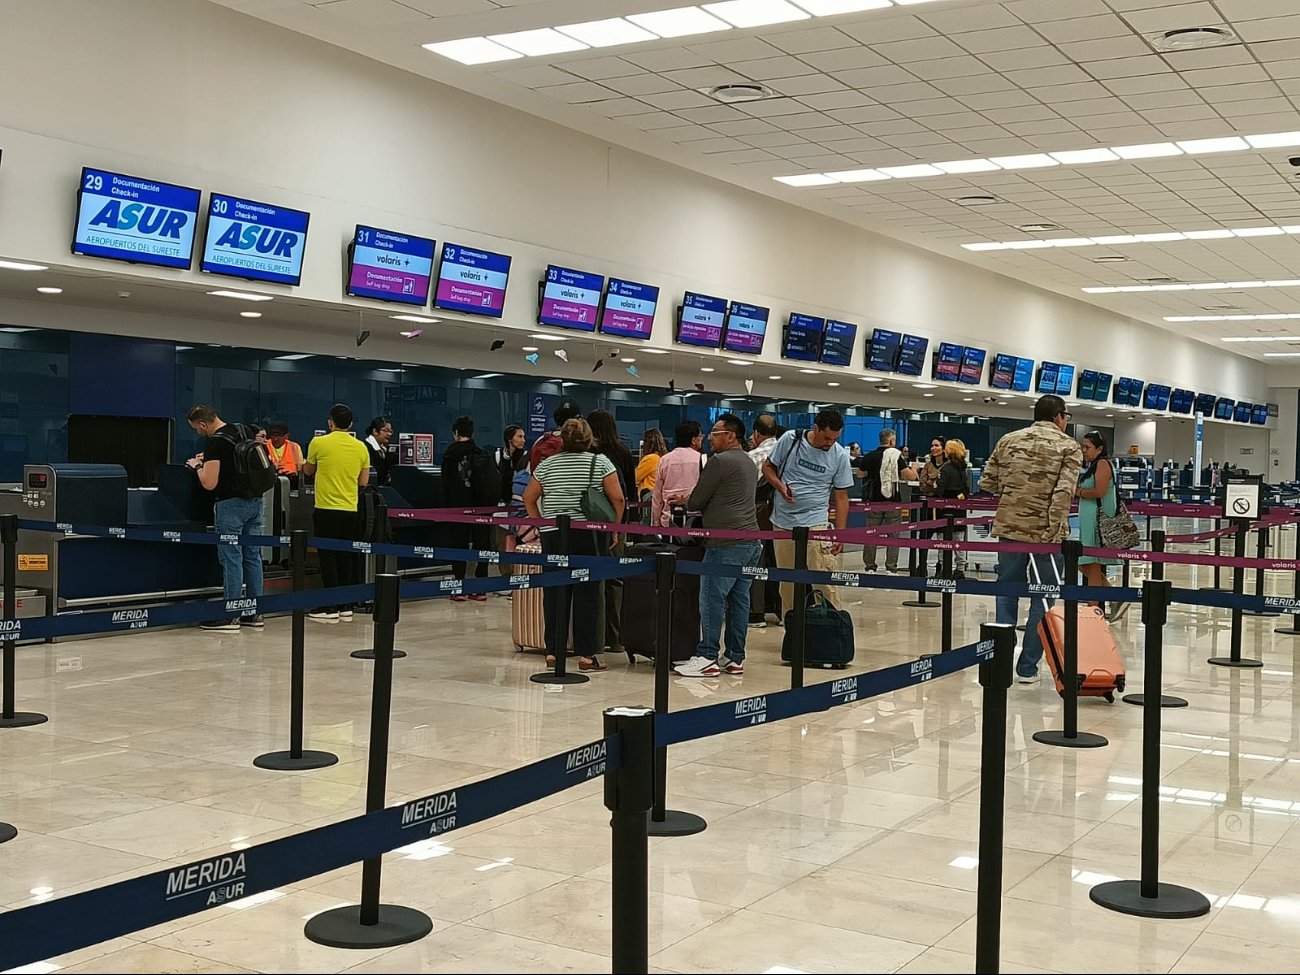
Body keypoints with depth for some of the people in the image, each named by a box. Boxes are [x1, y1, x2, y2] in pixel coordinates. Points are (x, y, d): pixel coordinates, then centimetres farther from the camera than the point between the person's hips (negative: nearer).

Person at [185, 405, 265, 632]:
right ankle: (254, 613, 16)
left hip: (230, 504, -8)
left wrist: (198, 466, 1)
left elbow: (209, 483, -19)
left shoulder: (214, 443, -16)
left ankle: (231, 616, 0)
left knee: (231, 559, -3)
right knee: (252, 556, 11)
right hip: (255, 500, 8)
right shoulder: (246, 431, 8)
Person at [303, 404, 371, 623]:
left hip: (326, 509, -3)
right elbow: (363, 482, 8)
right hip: (350, 510, 3)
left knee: (328, 558, 2)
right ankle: (346, 606, 14)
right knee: (346, 558, 11)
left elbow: (308, 471, 10)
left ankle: (331, 608, 1)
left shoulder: (319, 443, -6)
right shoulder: (361, 448, 3)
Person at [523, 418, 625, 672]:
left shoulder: (547, 465, 9)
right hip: (589, 536, -3)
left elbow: (529, 498, 12)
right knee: (587, 593, 0)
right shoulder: (600, 463, 0)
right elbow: (617, 498, -5)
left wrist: (541, 523, 18)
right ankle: (586, 655, 2)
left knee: (554, 593, 8)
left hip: (552, 536, 3)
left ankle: (553, 651, 11)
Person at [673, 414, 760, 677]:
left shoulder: (720, 461, -10)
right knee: (739, 599, 10)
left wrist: (685, 502, 16)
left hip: (726, 543, -9)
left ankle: (707, 657, -2)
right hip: (751, 541, 9)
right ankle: (735, 659, 13)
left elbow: (696, 502, -6)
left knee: (712, 598, -4)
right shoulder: (748, 462, 20)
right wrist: (690, 500, 24)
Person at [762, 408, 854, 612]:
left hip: (815, 524, -2)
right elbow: (768, 467, 9)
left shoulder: (840, 455, -2)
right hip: (783, 523, 2)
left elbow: (841, 497, 2)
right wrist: (780, 487, -11)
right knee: (787, 582, 9)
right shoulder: (790, 439, -3)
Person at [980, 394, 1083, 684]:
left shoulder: (1009, 440, 9)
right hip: (1046, 533, -3)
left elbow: (986, 483, 8)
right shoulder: (1069, 447, -2)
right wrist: (1054, 532, -20)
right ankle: (1027, 668, 9)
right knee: (1042, 599, 7)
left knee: (1007, 593, 13)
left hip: (1009, 528, 3)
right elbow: (1064, 493, -17)